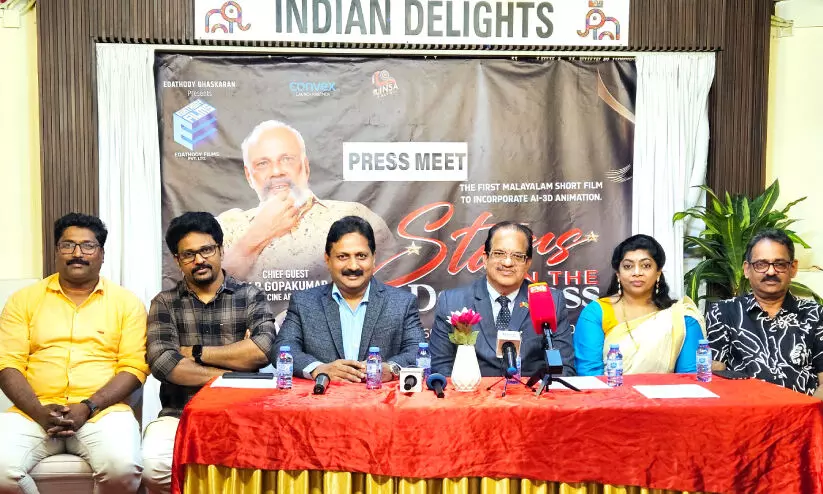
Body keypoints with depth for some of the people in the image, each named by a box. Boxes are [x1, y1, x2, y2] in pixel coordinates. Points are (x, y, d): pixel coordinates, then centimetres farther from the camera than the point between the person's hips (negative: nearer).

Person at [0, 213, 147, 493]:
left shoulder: (127, 302, 7)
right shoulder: (24, 299, 12)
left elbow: (134, 367, 0)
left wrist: (88, 407, -14)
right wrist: (40, 411, -12)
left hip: (103, 412, -1)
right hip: (34, 413, 2)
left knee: (123, 467, -30)